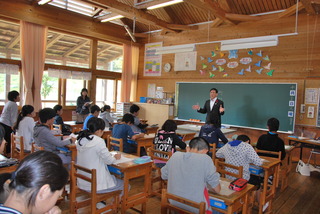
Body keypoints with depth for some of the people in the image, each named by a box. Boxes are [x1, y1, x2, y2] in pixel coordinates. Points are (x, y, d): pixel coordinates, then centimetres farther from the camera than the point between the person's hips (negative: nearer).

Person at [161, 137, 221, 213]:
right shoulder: (205, 159, -16)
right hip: (196, 208, -5)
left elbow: (163, 175, 12)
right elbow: (217, 189, -8)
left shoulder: (175, 156, -4)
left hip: (174, 204, 5)